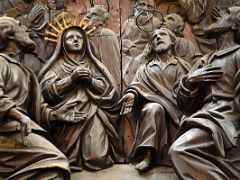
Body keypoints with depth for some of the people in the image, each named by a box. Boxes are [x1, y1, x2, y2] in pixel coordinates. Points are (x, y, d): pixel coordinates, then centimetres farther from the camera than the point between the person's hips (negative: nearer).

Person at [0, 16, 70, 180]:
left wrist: (47, 113, 9)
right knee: (54, 161, -21)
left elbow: (31, 103, 23)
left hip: (17, 126, 9)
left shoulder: (21, 68, 28)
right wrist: (18, 115, -27)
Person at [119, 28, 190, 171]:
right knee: (154, 108, -35)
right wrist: (132, 94, -16)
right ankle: (148, 154, -35)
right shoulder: (145, 68, 23)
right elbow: (137, 86, 7)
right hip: (152, 104, 0)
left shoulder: (182, 65, 20)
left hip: (174, 107, 0)